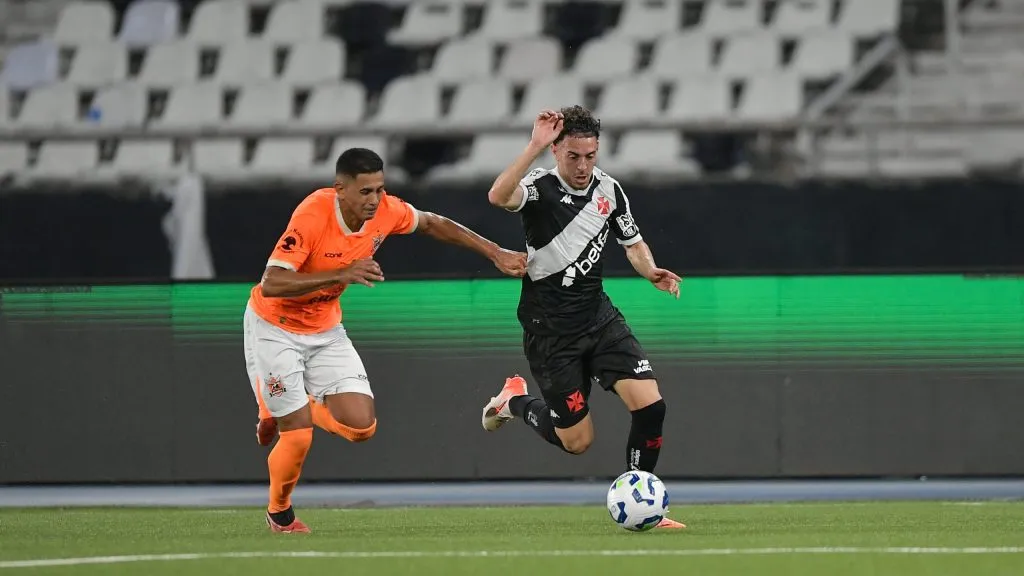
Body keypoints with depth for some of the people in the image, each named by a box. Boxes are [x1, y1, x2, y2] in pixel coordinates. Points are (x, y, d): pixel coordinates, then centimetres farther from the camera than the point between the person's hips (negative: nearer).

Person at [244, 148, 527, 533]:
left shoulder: (385, 211, -13)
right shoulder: (312, 215, -31)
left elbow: (433, 225, 8)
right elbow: (271, 285, -36)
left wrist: (495, 253, 6)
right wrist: (342, 274, -42)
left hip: (325, 329, 6)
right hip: (274, 327, -6)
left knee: (360, 425, -8)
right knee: (298, 436, -10)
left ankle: (289, 412, 24)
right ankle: (280, 514, 21)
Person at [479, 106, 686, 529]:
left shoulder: (608, 189, 2)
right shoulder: (540, 187, -16)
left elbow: (633, 243, 16)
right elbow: (498, 197, -39)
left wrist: (651, 272, -5)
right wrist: (535, 146, -45)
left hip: (597, 316, 5)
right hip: (549, 329, -5)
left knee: (650, 405, -13)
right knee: (577, 441, 0)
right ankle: (516, 401, 31)